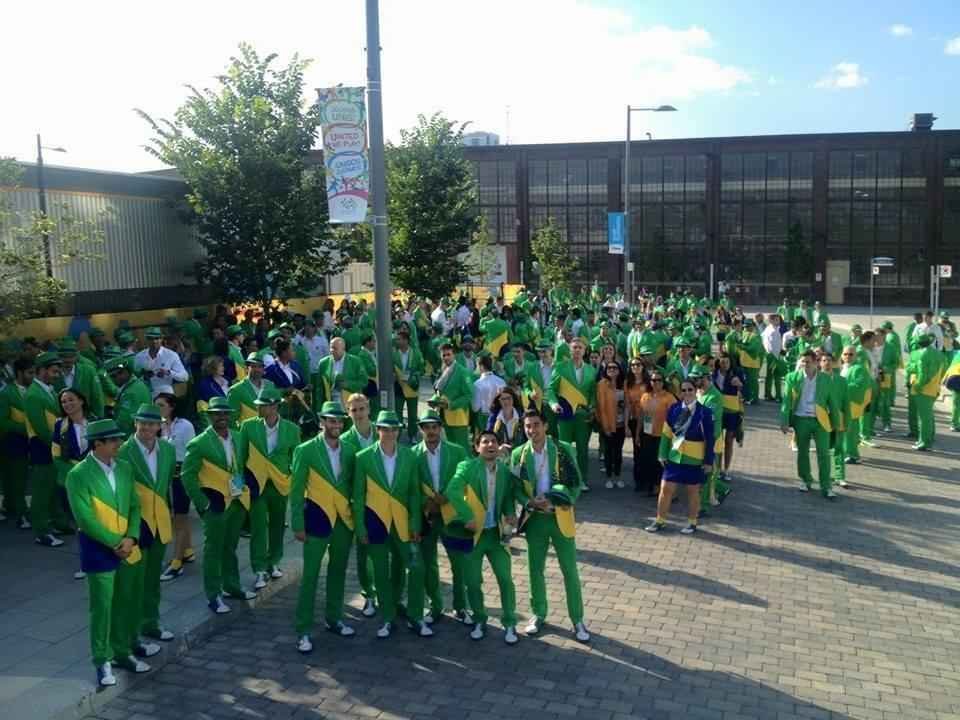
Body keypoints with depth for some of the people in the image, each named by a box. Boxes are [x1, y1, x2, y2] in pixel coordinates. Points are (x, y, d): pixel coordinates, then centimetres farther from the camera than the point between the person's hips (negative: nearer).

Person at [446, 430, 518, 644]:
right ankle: (479, 621, 27)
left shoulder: (505, 470, 2)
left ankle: (509, 624, 15)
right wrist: (467, 518, -29)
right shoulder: (467, 467, -12)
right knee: (473, 582, 7)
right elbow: (452, 492, -25)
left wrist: (510, 513, -6)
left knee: (506, 579, 0)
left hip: (496, 533, 3)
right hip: (472, 533, -3)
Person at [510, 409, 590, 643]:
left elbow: (575, 484, -8)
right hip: (534, 518, 2)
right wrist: (531, 503, -18)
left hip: (560, 517, -2)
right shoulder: (518, 454, -2)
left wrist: (553, 502, -18)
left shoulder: (564, 449, -8)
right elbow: (516, 488, 1)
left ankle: (577, 620, 17)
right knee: (535, 570, 12)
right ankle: (539, 614, 31)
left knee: (570, 571, 4)